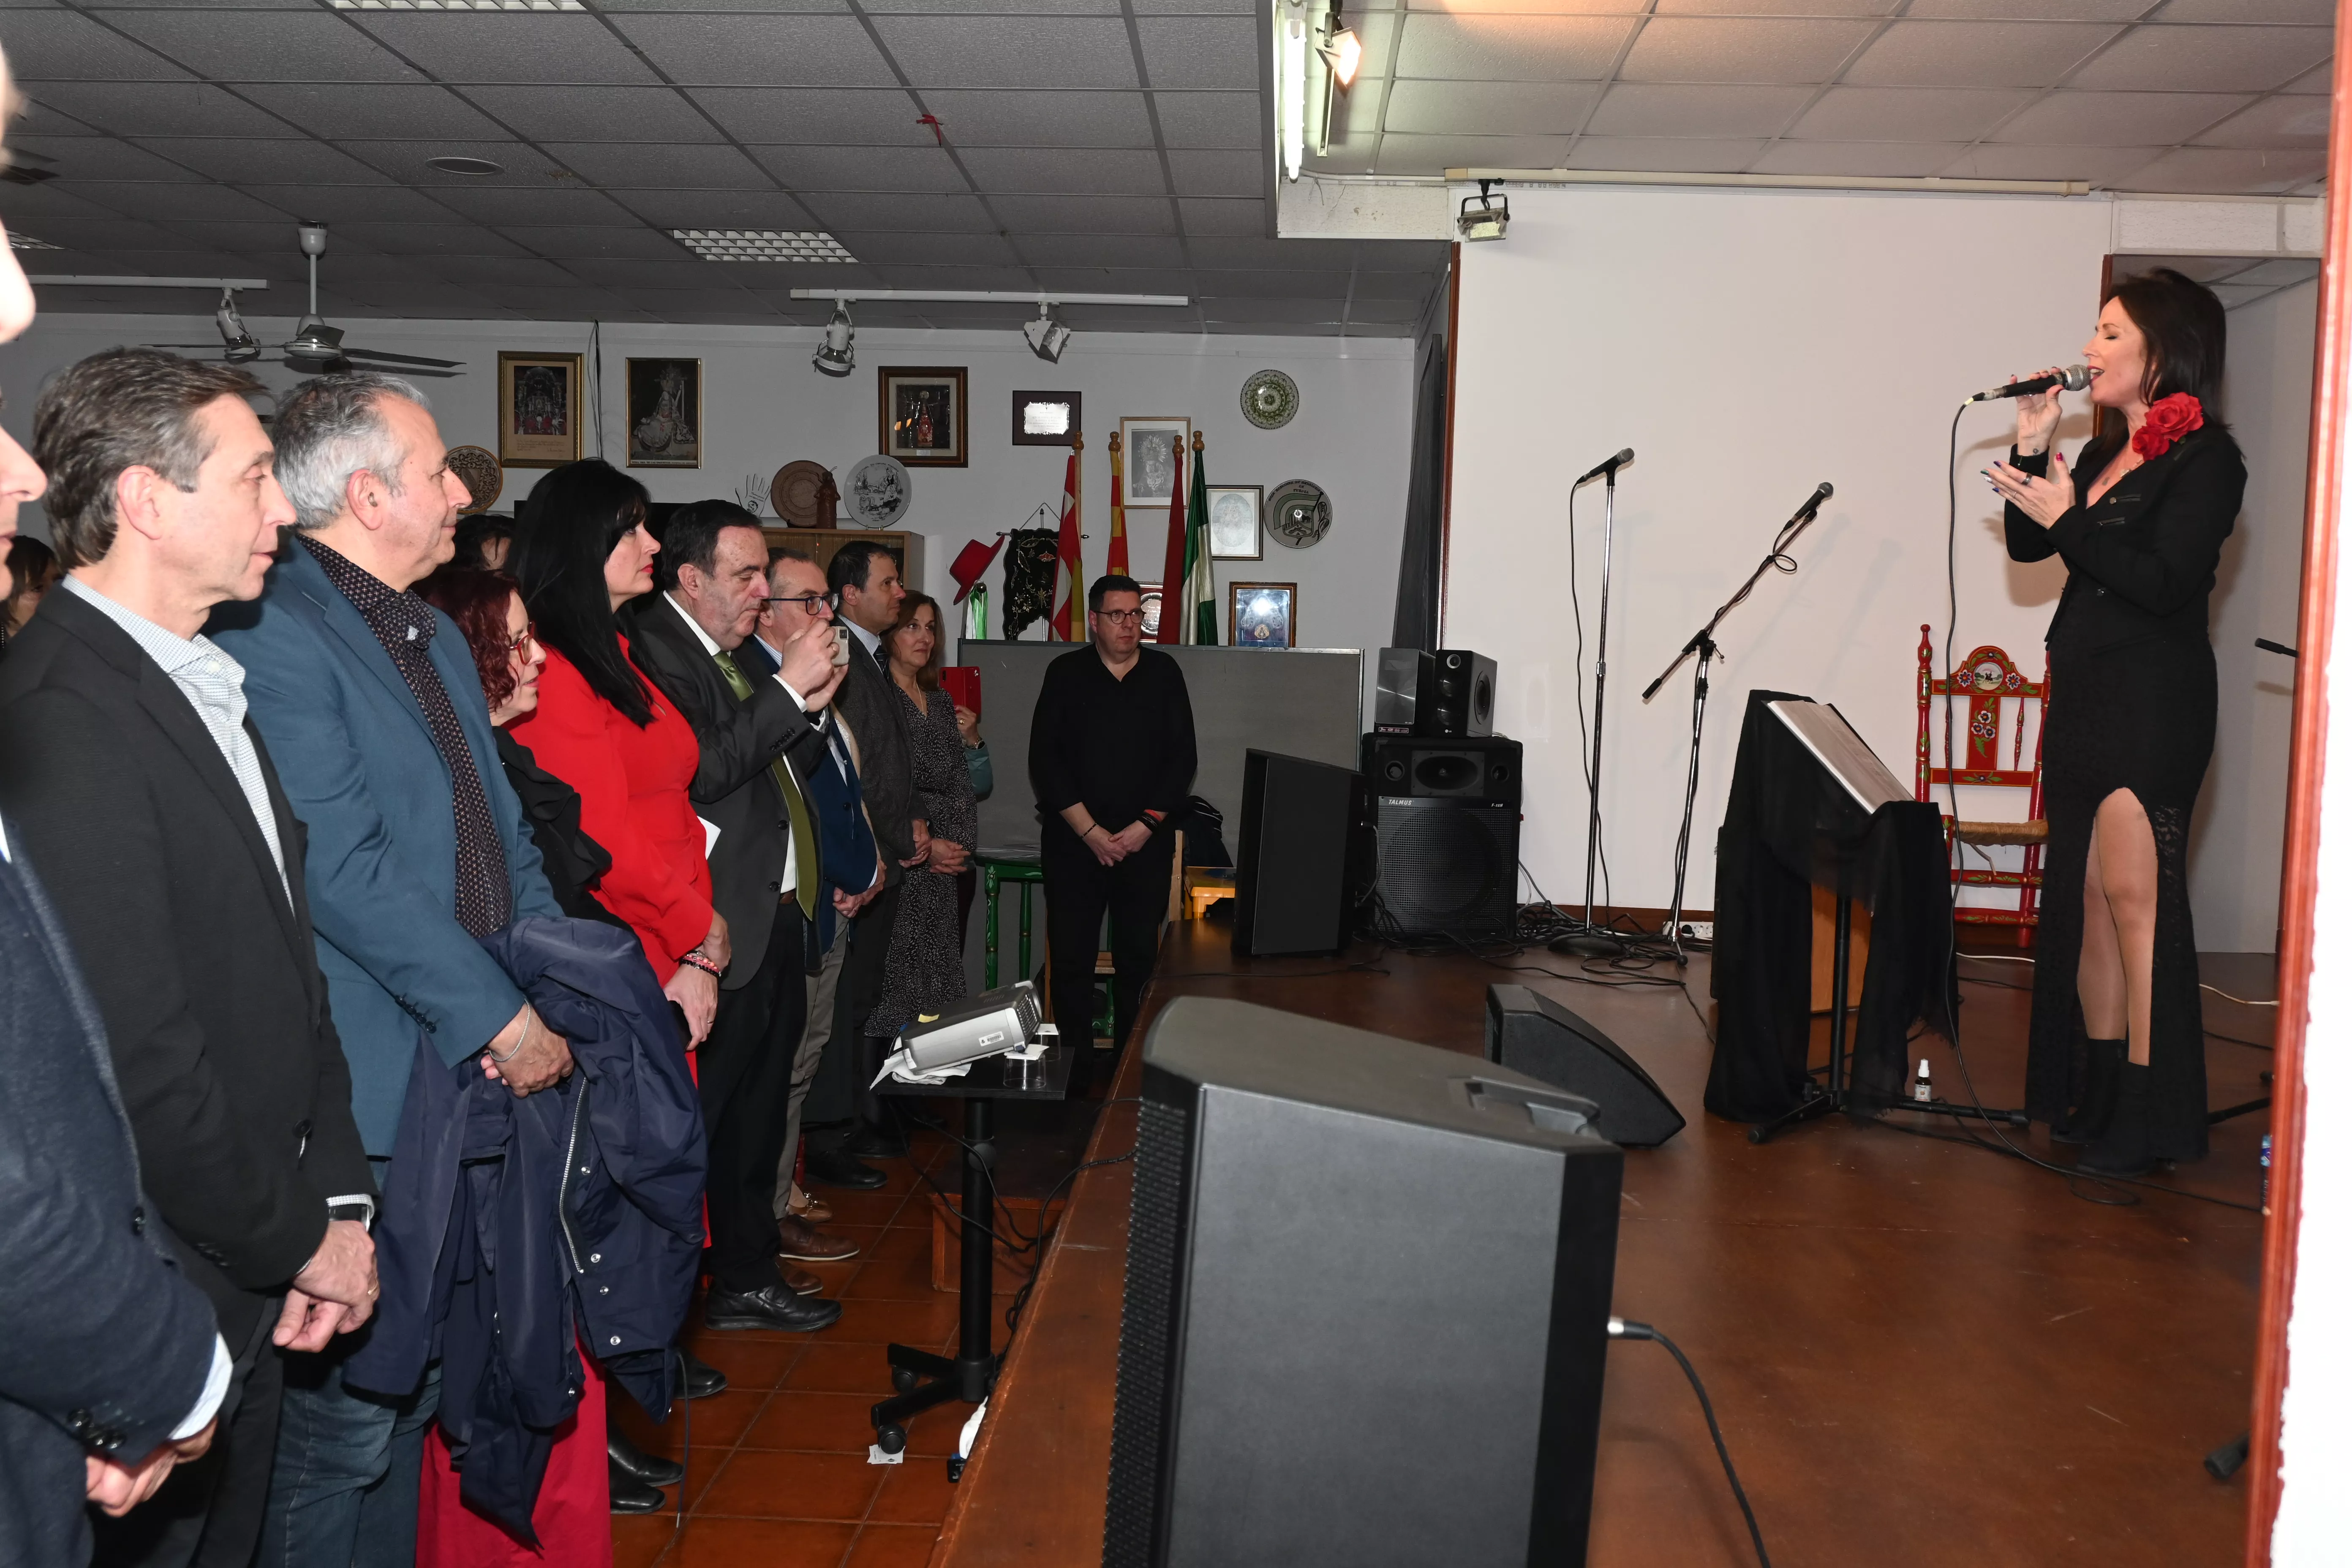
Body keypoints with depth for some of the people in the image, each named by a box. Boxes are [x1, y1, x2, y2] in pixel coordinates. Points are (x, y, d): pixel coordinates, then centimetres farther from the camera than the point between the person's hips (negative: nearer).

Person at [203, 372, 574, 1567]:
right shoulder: (270, 631, -13)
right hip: (364, 1098, -9)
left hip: (477, 1079, 9)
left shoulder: (434, 636, 16)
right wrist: (503, 1019, -15)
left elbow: (502, 834, 17)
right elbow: (344, 868, -20)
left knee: (418, 1386, 19)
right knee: (351, 1413, 1)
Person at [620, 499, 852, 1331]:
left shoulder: (739, 653, 16)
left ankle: (749, 1271, 31)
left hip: (779, 919, 10)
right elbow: (693, 771, -25)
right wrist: (787, 691, -20)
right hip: (726, 932, -10)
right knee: (704, 1121, -2)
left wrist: (812, 706, 6)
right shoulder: (654, 649, -12)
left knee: (758, 1114, 19)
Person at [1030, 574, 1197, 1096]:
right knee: (1071, 959, 0)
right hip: (1073, 842, -1)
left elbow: (1183, 758, 4)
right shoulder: (1066, 674, 3)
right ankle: (1073, 1071, 9)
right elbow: (1045, 761, -2)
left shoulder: (1164, 674, 6)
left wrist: (1143, 827, -6)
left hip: (1145, 843, 1)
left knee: (1139, 959, 3)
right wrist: (1090, 830, -9)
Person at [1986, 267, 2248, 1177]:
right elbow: (2026, 544, 15)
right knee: (2086, 894, 10)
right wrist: (2033, 449, 5)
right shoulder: (2106, 455, 17)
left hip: (2153, 705, -8)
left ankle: (2149, 1117, -5)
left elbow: (2164, 582, -17)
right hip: (2082, 695, 8)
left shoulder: (2205, 459, -7)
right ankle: (2094, 1093, 19)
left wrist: (2067, 520, -16)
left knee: (2134, 895, -10)